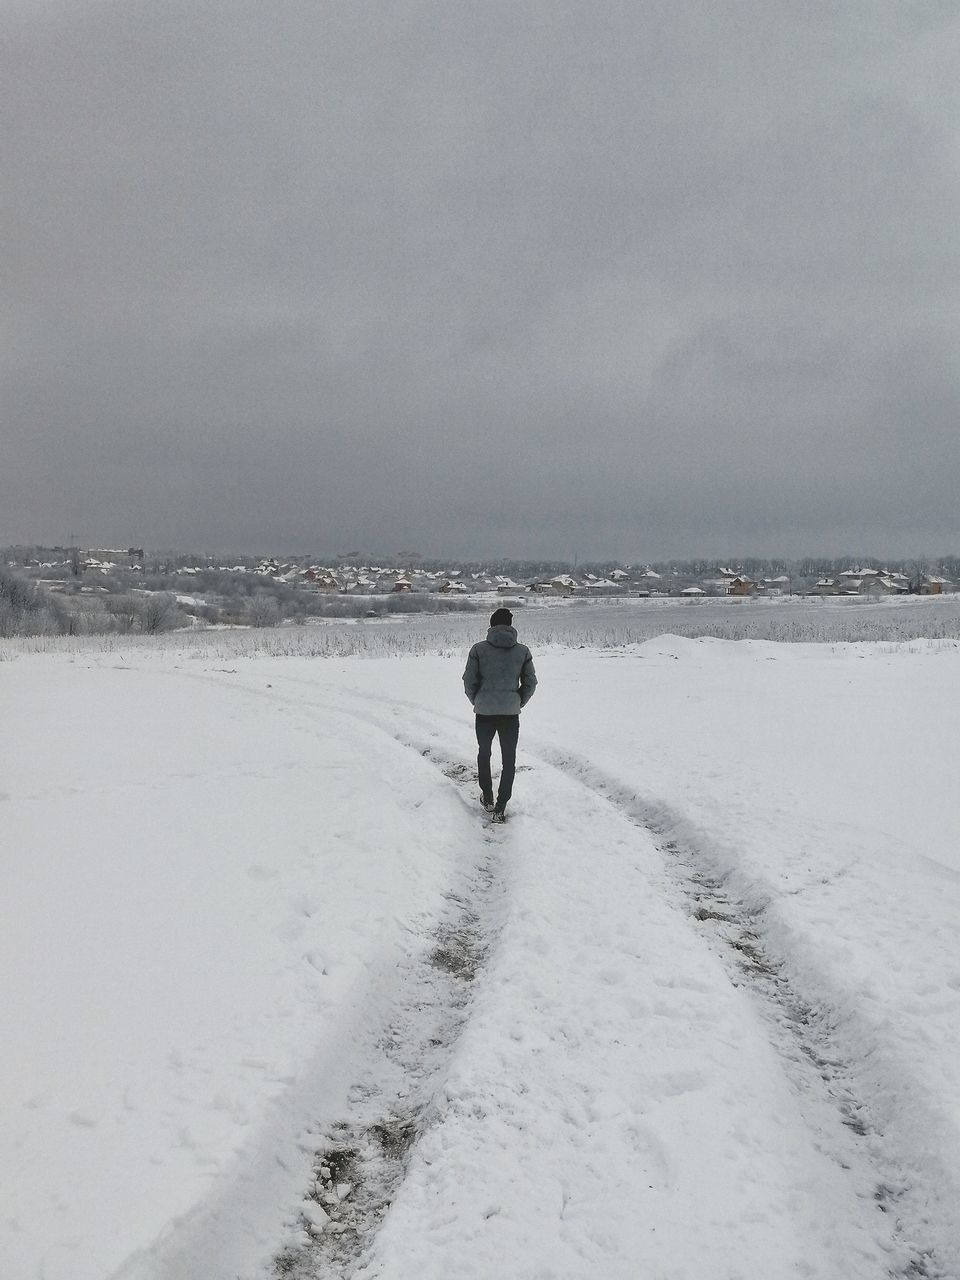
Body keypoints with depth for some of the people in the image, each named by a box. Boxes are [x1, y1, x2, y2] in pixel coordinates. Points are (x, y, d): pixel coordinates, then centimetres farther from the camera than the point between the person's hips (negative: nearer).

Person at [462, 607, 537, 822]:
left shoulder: (479, 649, -5)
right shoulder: (522, 651, -1)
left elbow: (469, 681, -3)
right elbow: (530, 683, 4)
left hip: (484, 713, 0)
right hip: (511, 714, 0)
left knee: (484, 754, 23)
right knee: (509, 761, 11)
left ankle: (487, 798, 30)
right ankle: (500, 808, 6)